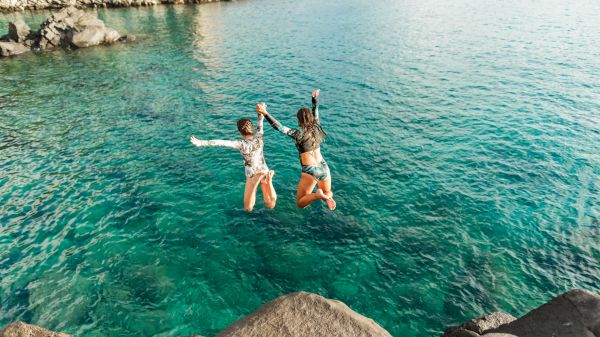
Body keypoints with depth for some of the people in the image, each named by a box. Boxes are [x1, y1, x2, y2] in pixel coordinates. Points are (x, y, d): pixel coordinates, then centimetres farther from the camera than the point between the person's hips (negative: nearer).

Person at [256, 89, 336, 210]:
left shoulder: (299, 134, -15)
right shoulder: (317, 128, 0)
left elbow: (279, 127, -21)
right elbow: (315, 113, 18)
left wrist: (265, 113, -21)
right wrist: (315, 99, 31)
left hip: (310, 171, -5)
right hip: (324, 168, 5)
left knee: (300, 204, 10)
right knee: (328, 193, 30)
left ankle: (317, 195, -18)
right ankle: (326, 196, -7)